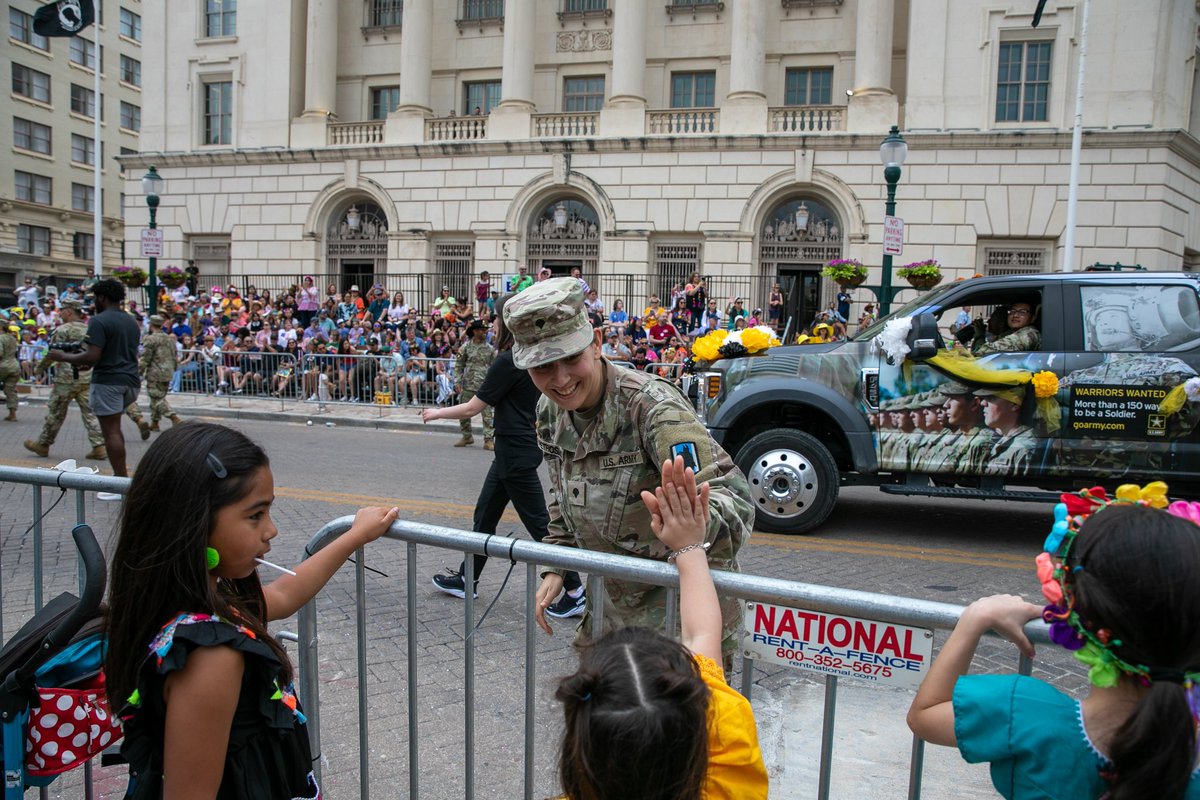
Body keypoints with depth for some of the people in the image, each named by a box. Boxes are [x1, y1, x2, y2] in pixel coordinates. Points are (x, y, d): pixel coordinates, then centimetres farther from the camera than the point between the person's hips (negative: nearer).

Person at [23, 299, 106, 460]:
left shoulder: (62, 330, -9)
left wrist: (40, 368, 7)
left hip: (66, 378, -5)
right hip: (87, 378, 5)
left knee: (55, 413, 7)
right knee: (90, 412, 3)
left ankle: (43, 444, 21)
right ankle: (99, 447, -4)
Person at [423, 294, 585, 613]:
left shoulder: (508, 361, -19)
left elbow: (472, 408, -11)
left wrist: (436, 413, 2)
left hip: (516, 452, -10)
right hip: (513, 451, 10)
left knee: (538, 522, -2)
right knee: (485, 515, 18)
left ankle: (575, 592, 5)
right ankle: (467, 579, 32)